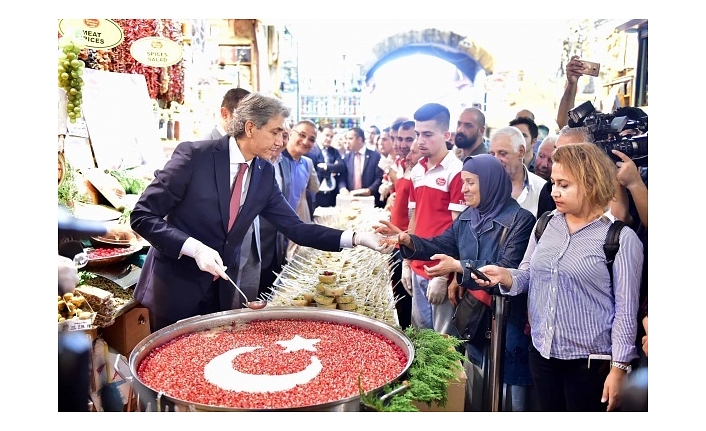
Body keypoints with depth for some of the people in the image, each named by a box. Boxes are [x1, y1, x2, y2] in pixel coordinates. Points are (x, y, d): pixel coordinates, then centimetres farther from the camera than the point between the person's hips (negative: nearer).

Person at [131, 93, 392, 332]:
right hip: (175, 288, -4)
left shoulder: (265, 173, -2)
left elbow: (295, 228, -1)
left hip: (221, 291, 5)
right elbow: (142, 216, -15)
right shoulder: (194, 155, -17)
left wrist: (355, 238, -11)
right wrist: (195, 248, -27)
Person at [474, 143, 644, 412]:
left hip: (590, 360, -4)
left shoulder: (621, 238, -10)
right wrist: (504, 276, -14)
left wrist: (619, 368, -11)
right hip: (541, 353, 5)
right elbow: (527, 275, 8)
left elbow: (626, 309, -10)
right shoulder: (545, 225, 4)